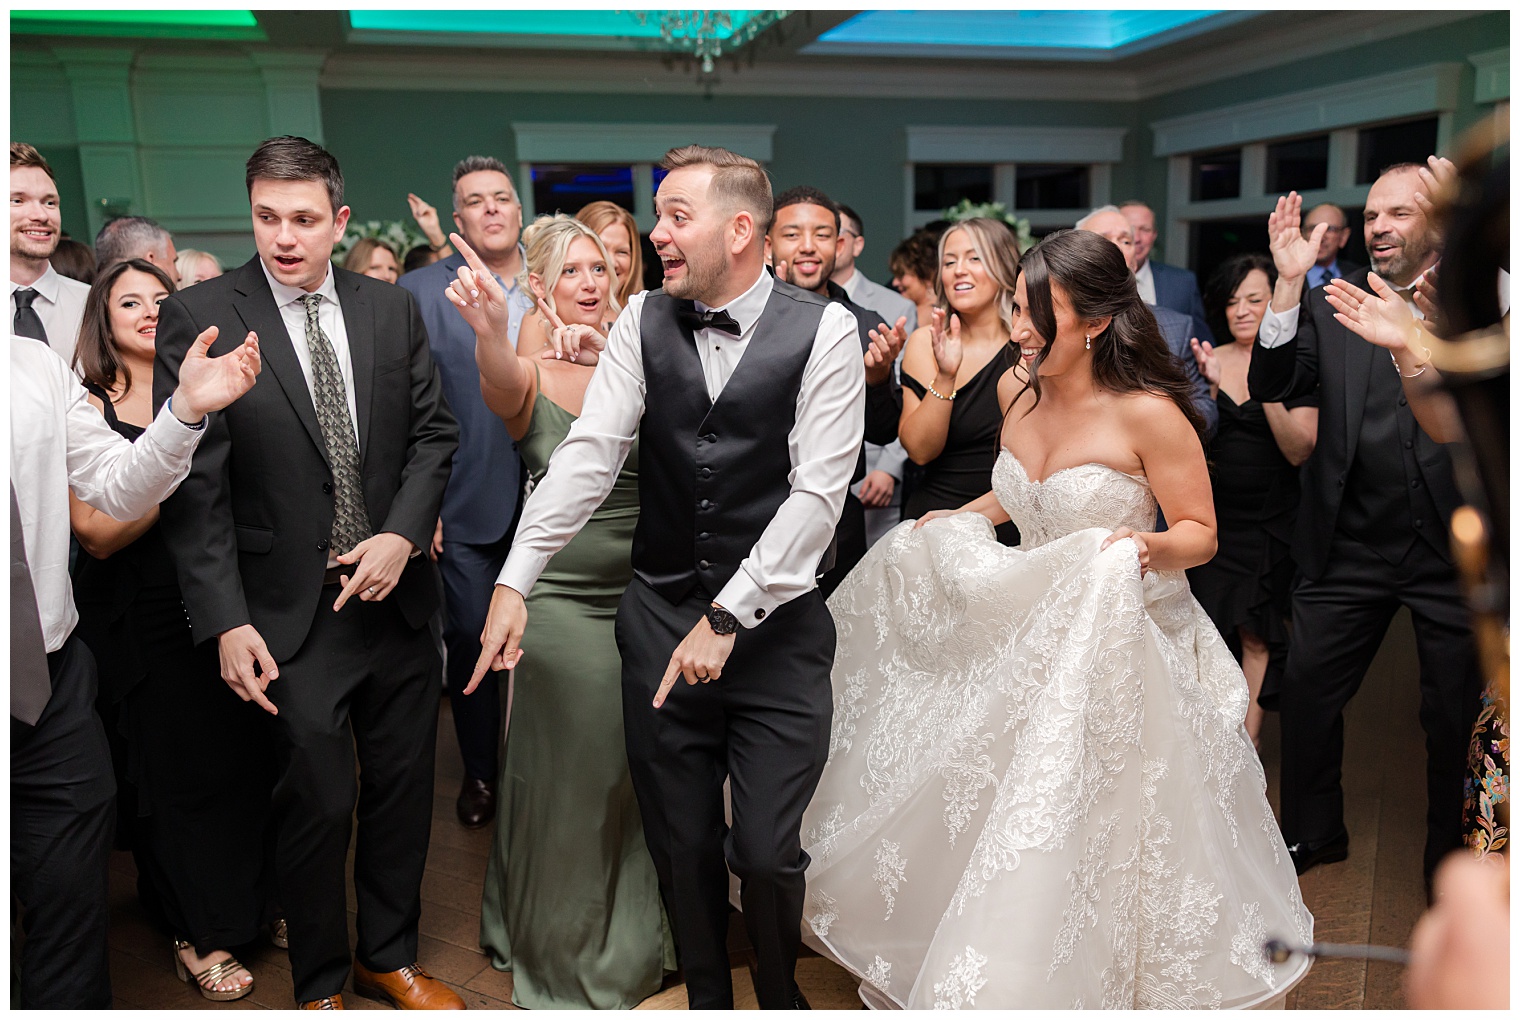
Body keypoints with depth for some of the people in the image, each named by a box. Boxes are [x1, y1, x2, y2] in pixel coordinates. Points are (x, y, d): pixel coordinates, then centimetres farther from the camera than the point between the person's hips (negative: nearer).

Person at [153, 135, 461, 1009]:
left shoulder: (392, 309, 4)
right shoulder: (198, 318, -7)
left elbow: (433, 431, 7)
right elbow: (195, 484, -9)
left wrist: (403, 532, -9)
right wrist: (225, 619, -13)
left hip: (397, 598, 4)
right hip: (293, 617, -4)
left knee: (404, 790, 15)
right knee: (319, 804, 5)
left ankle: (391, 958, 37)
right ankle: (320, 985, 29)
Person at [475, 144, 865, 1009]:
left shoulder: (823, 330, -8)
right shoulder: (643, 322, 2)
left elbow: (818, 493, -13)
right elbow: (590, 453, -4)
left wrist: (727, 618, -16)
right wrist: (515, 581, -13)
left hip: (777, 623, -3)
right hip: (662, 615, 3)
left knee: (766, 851, 0)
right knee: (682, 844, 13)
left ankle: (781, 993, 32)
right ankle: (707, 996, 37)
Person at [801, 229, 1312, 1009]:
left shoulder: (1148, 413, -20)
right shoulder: (1017, 390, -2)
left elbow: (1201, 533, -11)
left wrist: (1146, 547, -31)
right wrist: (957, 522, 9)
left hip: (1123, 649, -6)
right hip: (1026, 634, 7)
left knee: (1101, 828, 3)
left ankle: (1112, 978, 30)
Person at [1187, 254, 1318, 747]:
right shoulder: (1209, 360, 4)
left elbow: (1299, 451, -12)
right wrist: (1210, 387, -14)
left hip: (1269, 519, -3)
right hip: (1214, 515, 3)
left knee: (1255, 631, 0)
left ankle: (1248, 737, 8)